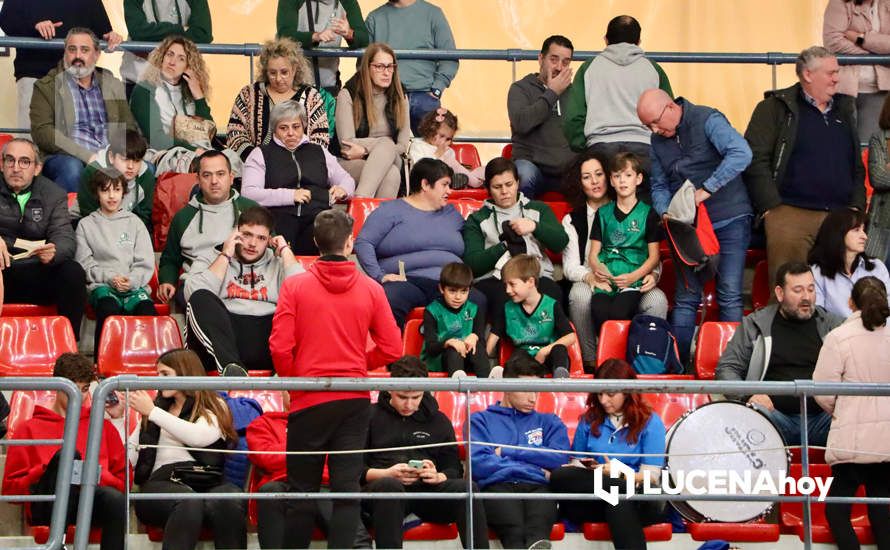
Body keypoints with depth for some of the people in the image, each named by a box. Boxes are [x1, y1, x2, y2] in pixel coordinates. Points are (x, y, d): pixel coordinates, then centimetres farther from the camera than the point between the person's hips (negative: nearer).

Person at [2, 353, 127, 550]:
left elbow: (123, 481, 20)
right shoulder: (30, 429, 22)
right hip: (47, 505, -2)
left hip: (91, 501, 2)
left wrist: (99, 476, -1)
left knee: (116, 499, -35)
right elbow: (11, 488, 14)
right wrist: (45, 471, -4)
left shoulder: (103, 426, 28)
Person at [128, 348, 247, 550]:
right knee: (189, 503, -37)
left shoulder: (215, 407, 19)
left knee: (228, 502, -37)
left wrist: (152, 411, 0)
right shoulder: (158, 407, 28)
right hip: (163, 482, 1)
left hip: (208, 482, 0)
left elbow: (200, 437, -5)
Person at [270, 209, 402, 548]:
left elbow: (280, 347, -9)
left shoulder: (295, 286, -6)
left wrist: (293, 379, 9)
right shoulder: (371, 290, -1)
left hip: (309, 398, -1)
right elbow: (391, 349, 1)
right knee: (347, 487, 3)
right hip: (354, 399, 1)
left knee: (303, 488, 8)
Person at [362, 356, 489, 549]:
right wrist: (386, 474, -12)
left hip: (427, 489, 3)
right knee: (389, 486, -40)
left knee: (465, 488, -28)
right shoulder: (371, 416, 14)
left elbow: (454, 469, 19)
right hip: (380, 487, -3)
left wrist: (438, 477, -5)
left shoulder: (438, 420, 24)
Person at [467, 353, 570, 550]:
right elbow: (477, 463, 5)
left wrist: (507, 451, 9)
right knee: (514, 530, -42)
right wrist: (537, 471, 6)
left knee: (538, 531, -40)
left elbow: (559, 459, 10)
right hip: (498, 487, -1)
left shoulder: (549, 422, 30)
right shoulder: (481, 420, 24)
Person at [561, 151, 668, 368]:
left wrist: (653, 274, -13)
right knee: (580, 294, -37)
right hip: (590, 284, 0)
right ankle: (590, 361, -24)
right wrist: (590, 277, -21)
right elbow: (570, 266, 3)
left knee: (657, 299, -33)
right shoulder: (572, 221, 14)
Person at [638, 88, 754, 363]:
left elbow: (741, 154, -25)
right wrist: (666, 213, -4)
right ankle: (678, 364, 3)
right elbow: (659, 186, 17)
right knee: (685, 298, 1)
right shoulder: (658, 140, 12)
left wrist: (706, 189, -27)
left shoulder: (707, 120, -10)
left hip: (729, 219, -5)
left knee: (730, 296, -9)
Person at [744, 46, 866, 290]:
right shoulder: (775, 109, 4)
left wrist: (856, 207, 10)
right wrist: (772, 208, -10)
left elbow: (857, 167, 25)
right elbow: (755, 161, -3)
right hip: (791, 214, -5)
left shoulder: (844, 110, 21)